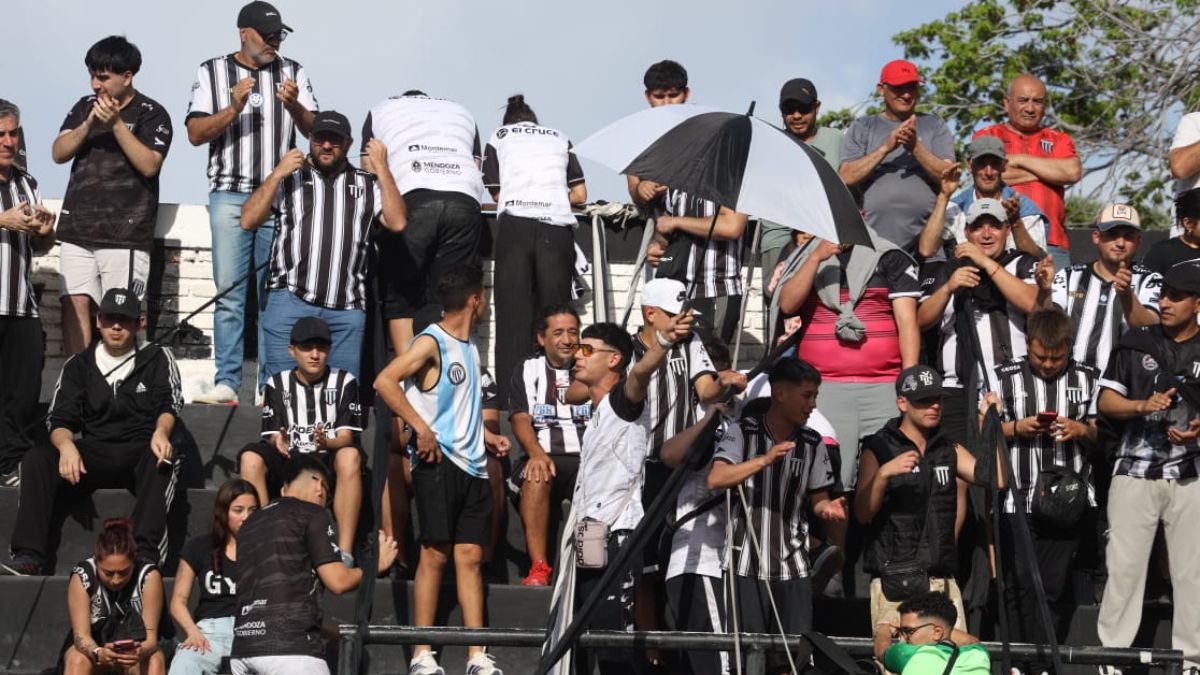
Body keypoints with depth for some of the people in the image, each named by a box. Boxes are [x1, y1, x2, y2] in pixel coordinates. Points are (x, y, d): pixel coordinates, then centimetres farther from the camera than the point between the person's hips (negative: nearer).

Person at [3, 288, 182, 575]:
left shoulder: (157, 358, 10)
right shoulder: (78, 366, 14)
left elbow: (168, 405, -5)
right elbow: (60, 420, 4)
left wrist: (161, 431, -31)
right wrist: (66, 444, -22)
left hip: (140, 455, -2)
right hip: (93, 457, 2)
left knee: (161, 459, -38)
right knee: (37, 458, -25)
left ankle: (145, 554, -50)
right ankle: (29, 556, -34)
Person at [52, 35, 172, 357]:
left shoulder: (152, 114, 1)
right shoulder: (84, 107, 16)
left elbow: (149, 165, -11)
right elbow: (59, 153, 7)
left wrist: (117, 123, -15)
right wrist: (88, 124, -8)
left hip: (126, 233, -4)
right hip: (77, 230, 4)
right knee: (75, 304, -5)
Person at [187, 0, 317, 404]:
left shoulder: (293, 72, 11)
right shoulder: (212, 72, 7)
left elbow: (313, 130, 7)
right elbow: (196, 134, 1)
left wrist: (294, 105, -13)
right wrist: (233, 108, -13)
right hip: (229, 195, -1)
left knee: (275, 293, 0)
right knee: (229, 291, -4)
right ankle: (226, 382, -3)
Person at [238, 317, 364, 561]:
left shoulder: (344, 382, 7)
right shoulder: (277, 384, 11)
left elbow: (346, 437, -2)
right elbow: (272, 436, 4)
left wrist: (326, 443, -26)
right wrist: (278, 442, -22)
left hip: (329, 462, -1)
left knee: (350, 456, -36)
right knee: (250, 458, -28)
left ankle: (345, 553, -39)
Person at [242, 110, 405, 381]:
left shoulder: (367, 185, 19)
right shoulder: (288, 178, 15)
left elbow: (397, 223, 3)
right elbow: (248, 221, 6)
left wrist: (382, 168, 2)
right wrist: (276, 174, -1)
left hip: (347, 308, 2)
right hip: (291, 298, -2)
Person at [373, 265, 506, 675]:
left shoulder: (469, 345, 18)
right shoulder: (432, 342, -8)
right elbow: (384, 381, -20)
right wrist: (421, 428, -22)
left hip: (473, 465, 7)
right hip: (438, 462, -7)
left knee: (470, 556, 4)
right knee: (435, 553, -7)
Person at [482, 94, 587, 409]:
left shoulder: (498, 138, 19)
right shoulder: (559, 139, 23)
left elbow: (496, 193, 16)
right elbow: (580, 194, 20)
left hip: (515, 225, -1)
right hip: (557, 227, 1)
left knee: (513, 314, -1)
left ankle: (512, 399, -8)